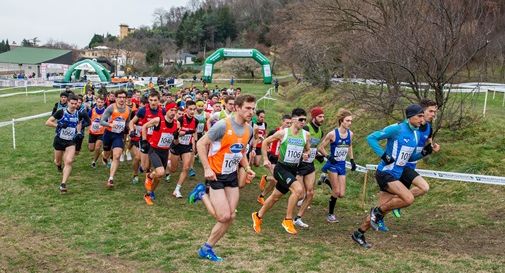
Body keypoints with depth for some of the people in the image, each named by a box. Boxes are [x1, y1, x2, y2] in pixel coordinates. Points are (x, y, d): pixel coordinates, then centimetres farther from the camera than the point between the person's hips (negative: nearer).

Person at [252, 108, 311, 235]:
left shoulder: (306, 135, 0)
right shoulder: (283, 133, -10)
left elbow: (308, 150, 16)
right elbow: (265, 142, 2)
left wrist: (306, 155, -7)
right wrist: (265, 159, -2)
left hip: (293, 170, 5)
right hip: (281, 168, -5)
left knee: (275, 196, 16)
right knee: (298, 189, -26)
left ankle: (258, 216, 38)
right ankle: (288, 220, -11)